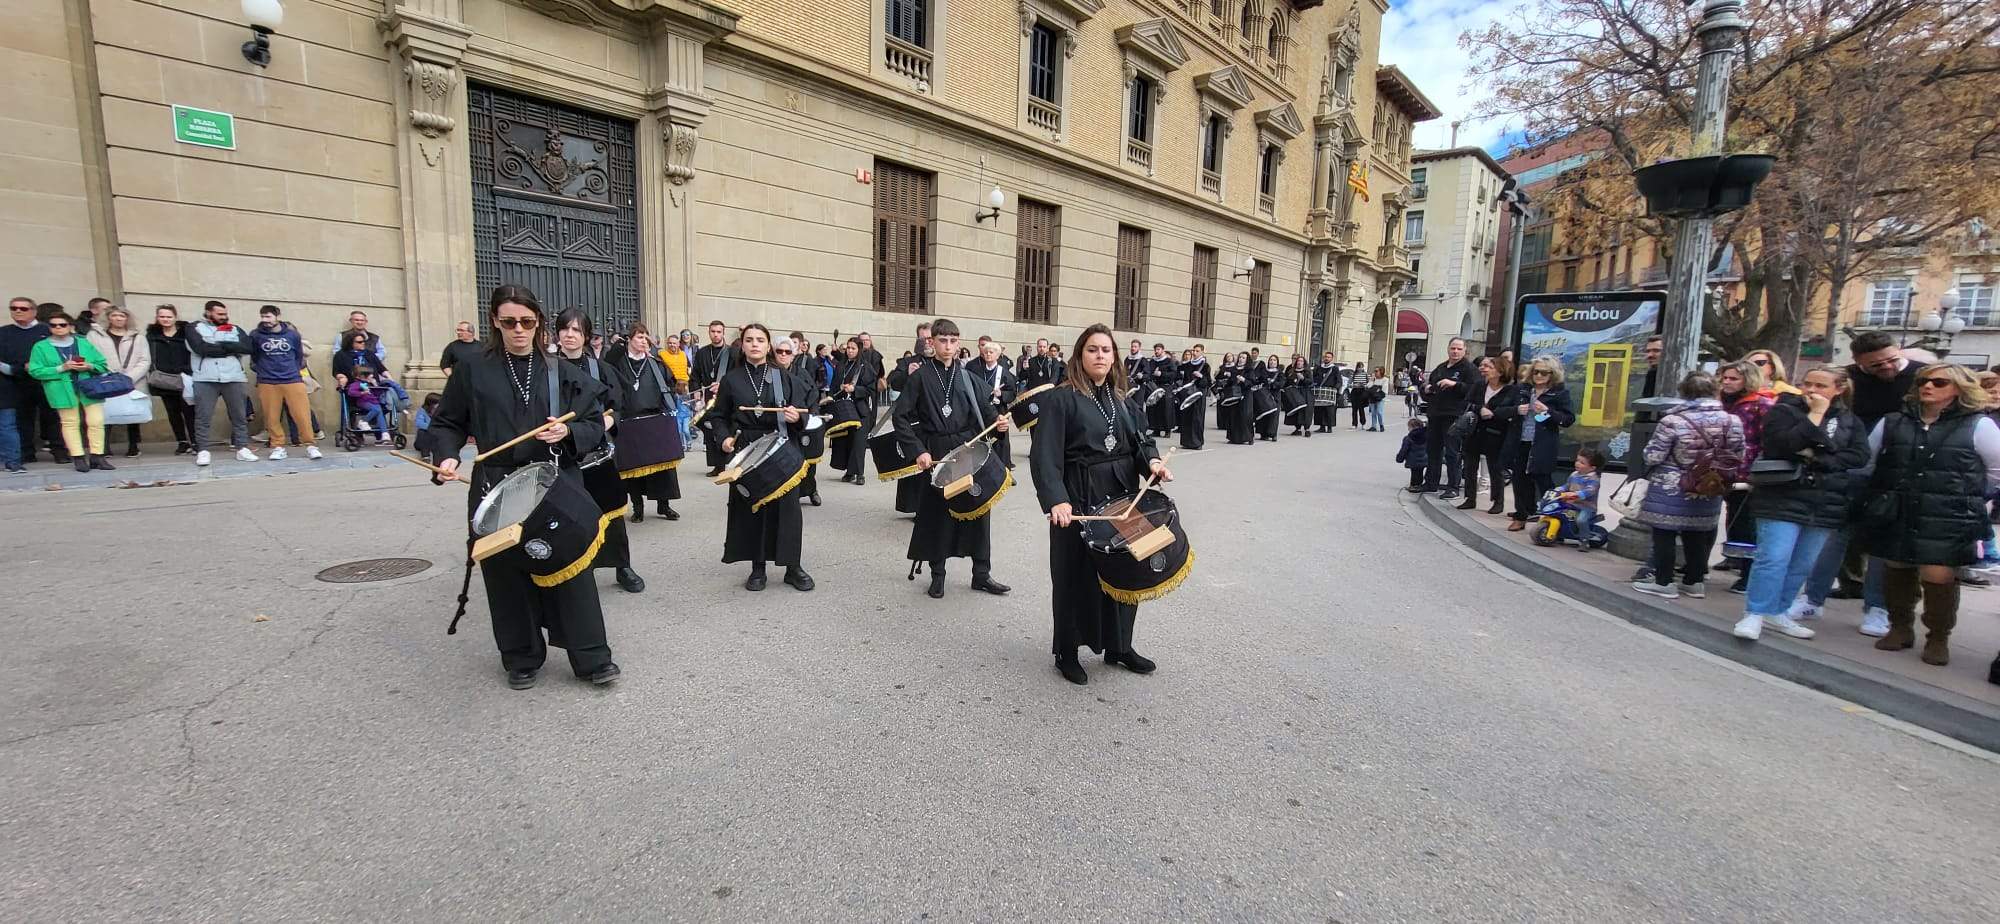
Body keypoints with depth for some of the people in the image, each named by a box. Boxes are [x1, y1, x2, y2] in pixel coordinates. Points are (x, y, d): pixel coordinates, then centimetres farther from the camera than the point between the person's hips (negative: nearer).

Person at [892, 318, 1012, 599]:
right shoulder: (920, 376, -2)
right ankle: (937, 574, 20)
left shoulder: (966, 376, 9)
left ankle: (981, 574, 17)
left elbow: (984, 412, 12)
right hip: (936, 453, -3)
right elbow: (901, 417, -6)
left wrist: (997, 423, -10)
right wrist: (917, 450, -14)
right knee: (937, 512, 4)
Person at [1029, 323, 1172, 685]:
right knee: (1076, 576, 4)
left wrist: (1153, 461, -15)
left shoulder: (1122, 398, 12)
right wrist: (1056, 499, -30)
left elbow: (1141, 439, 8)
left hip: (1123, 497, 6)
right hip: (1079, 501, -6)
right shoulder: (1061, 398, -8)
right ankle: (1067, 652, 21)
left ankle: (1119, 646, 32)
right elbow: (1045, 455, -17)